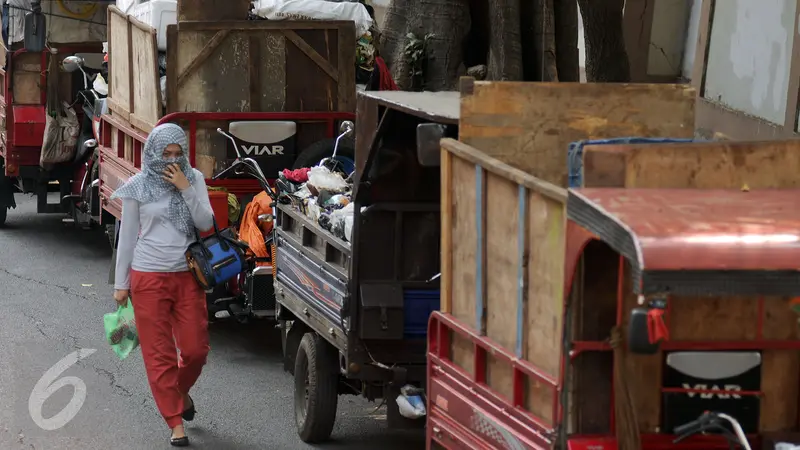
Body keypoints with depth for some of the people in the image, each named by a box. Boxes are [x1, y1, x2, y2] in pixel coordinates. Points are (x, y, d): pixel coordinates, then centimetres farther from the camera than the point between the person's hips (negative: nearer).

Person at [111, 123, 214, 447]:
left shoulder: (194, 179, 2)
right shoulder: (138, 186, -3)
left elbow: (205, 223, -5)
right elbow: (127, 236, 2)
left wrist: (185, 189, -15)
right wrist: (121, 284, 4)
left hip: (188, 276, 2)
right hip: (149, 277, -2)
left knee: (196, 349, 5)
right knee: (159, 354, -1)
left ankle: (180, 392, 37)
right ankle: (176, 422, 7)